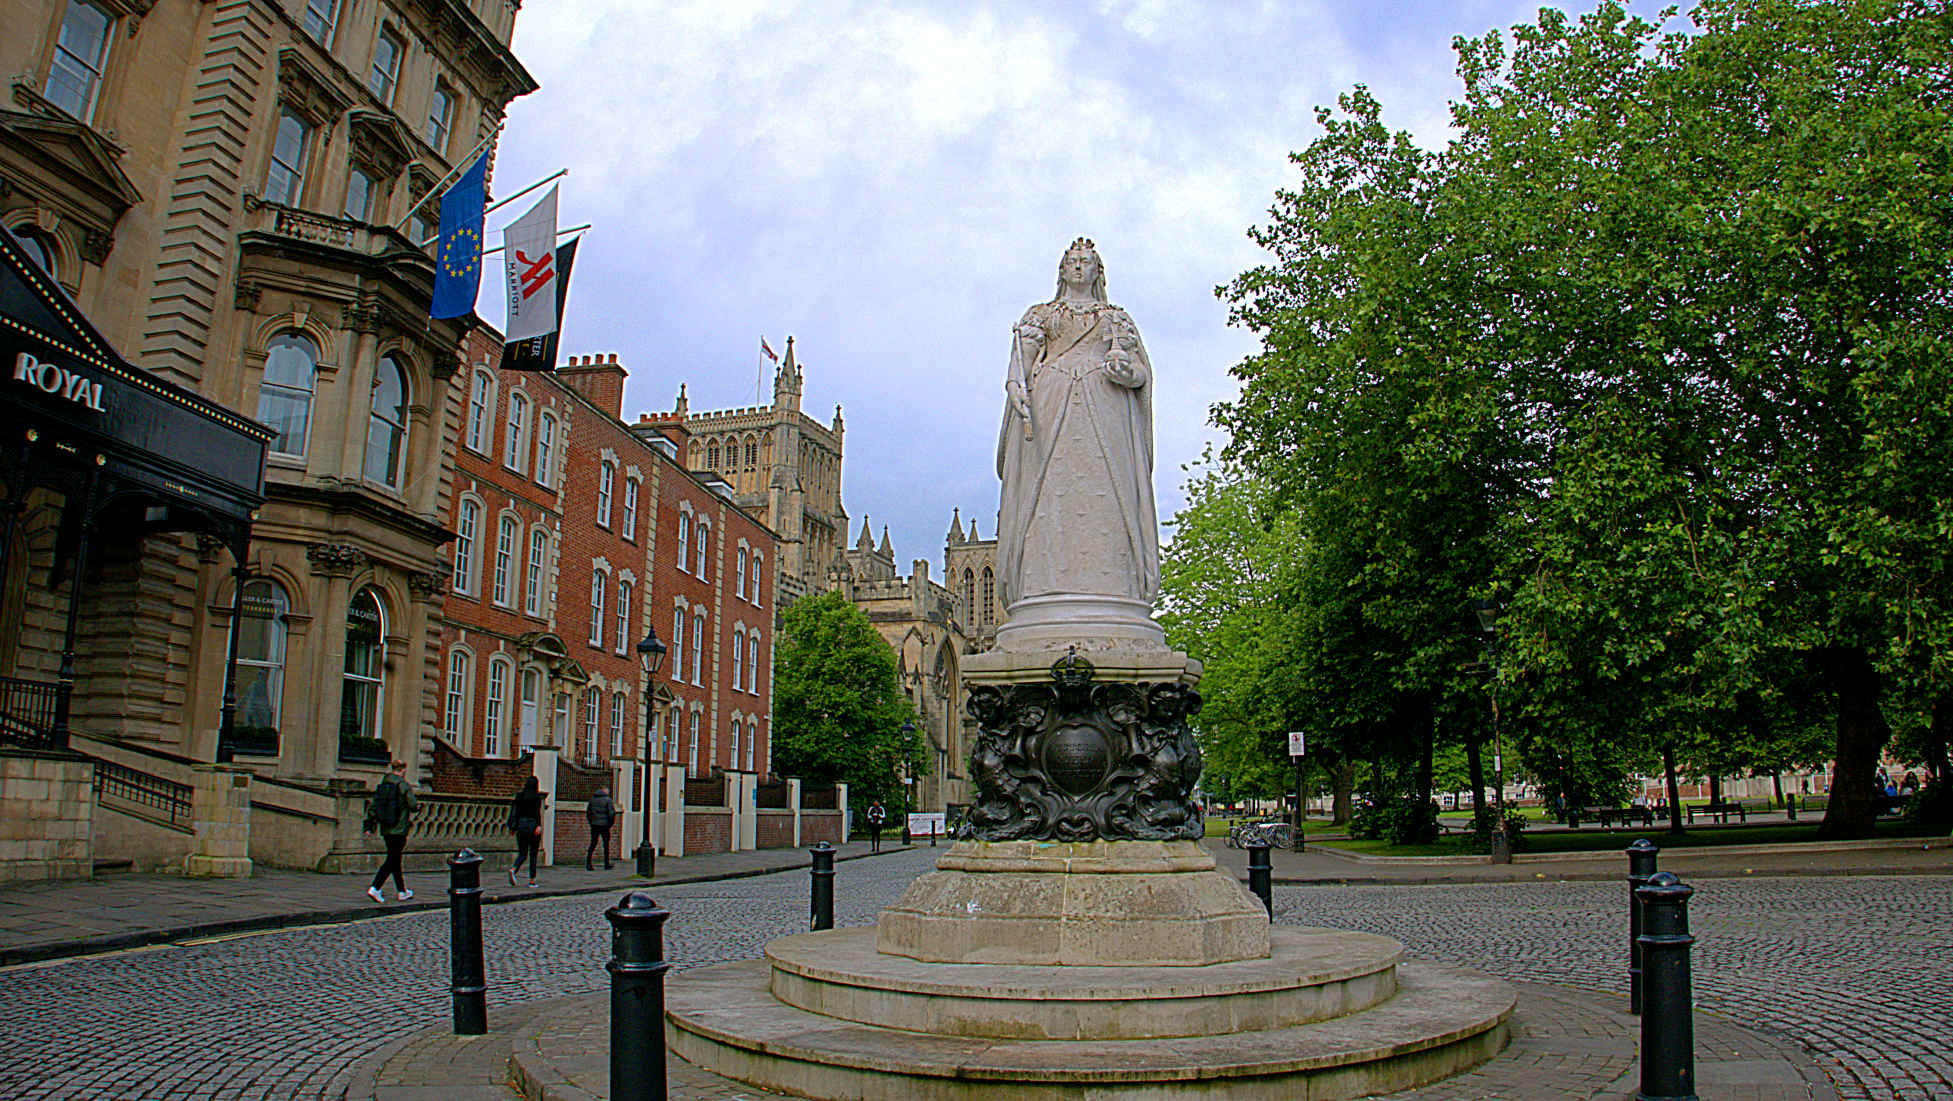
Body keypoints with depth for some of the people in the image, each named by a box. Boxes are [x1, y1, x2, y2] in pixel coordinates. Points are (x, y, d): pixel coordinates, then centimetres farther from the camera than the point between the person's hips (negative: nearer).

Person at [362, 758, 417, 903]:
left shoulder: (382, 784, 8)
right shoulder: (404, 785, -11)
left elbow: (372, 805, 8)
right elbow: (413, 805, -11)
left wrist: (369, 825, 11)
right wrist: (418, 805, 12)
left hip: (385, 830, 7)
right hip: (399, 829, -7)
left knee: (395, 860, 14)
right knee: (392, 860, -2)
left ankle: (402, 892, 22)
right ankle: (374, 889, -12)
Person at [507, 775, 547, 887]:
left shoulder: (520, 795, 9)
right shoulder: (536, 796, -5)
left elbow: (516, 811, 10)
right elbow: (537, 812, -16)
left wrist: (515, 826, 18)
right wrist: (539, 825, -21)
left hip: (521, 826, 4)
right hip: (532, 825, -4)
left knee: (522, 854, 8)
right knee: (533, 854, 6)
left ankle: (513, 870, -21)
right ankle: (532, 880, 7)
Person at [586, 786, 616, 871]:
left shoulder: (592, 799, 8)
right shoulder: (608, 800, -7)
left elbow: (588, 812, 13)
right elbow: (611, 813, -13)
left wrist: (591, 823, 16)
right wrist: (610, 824, 0)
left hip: (594, 825, 4)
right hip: (604, 825, -4)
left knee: (593, 844, 7)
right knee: (606, 845, 8)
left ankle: (588, 864, -6)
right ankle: (606, 865, 14)